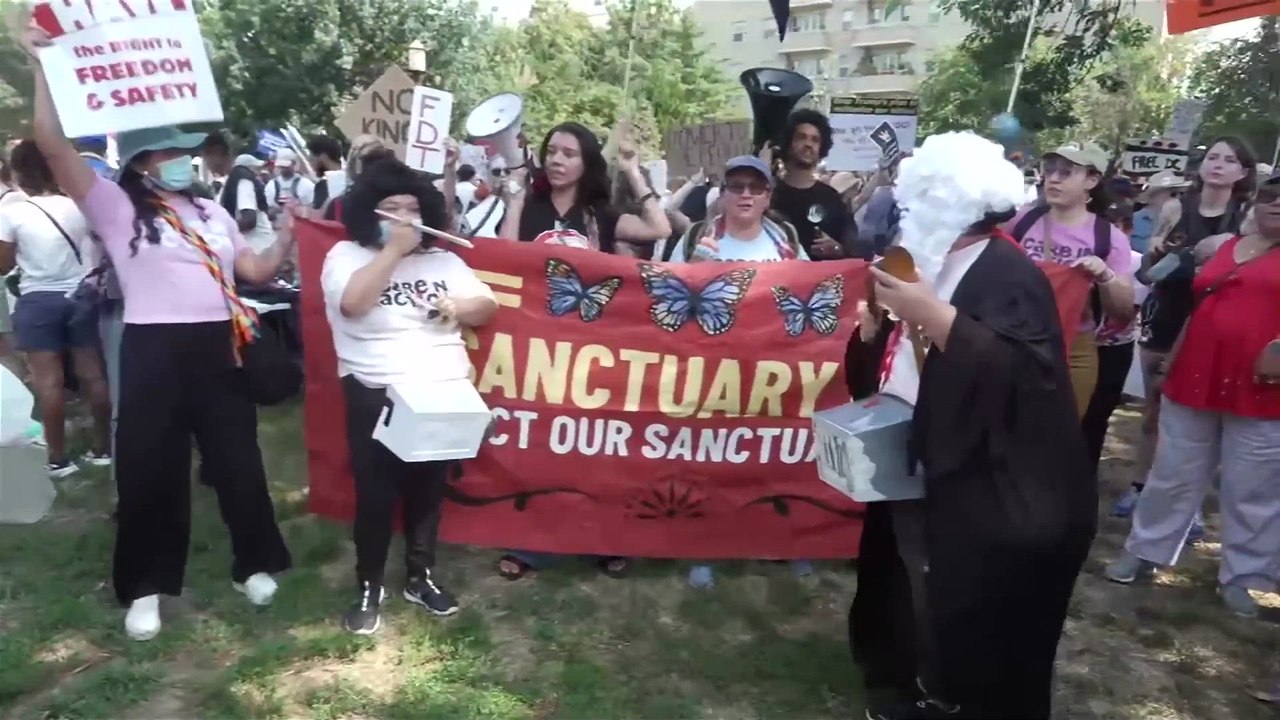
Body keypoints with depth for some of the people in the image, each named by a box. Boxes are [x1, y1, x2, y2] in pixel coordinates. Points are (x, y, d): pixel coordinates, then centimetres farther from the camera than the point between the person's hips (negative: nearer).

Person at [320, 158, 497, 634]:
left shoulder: (443, 260, 12)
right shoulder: (346, 255, -1)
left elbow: (487, 306, 10)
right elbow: (352, 303, -20)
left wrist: (460, 307, -11)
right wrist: (394, 250, -16)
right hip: (376, 395, -4)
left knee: (428, 489, 14)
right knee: (376, 493, 1)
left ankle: (421, 577, 30)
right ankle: (369, 589, 18)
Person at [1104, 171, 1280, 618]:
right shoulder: (1224, 249, 14)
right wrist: (1172, 359, 15)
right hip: (1195, 379, 4)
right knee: (1172, 475, 13)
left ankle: (1242, 576, 22)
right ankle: (1146, 551, 26)